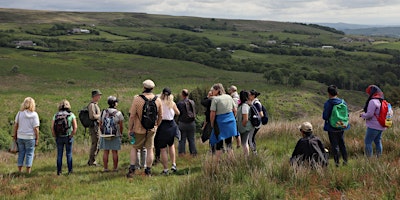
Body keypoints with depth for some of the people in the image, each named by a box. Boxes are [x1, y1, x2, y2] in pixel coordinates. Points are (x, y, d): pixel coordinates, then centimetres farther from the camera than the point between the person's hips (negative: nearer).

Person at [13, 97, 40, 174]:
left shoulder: (19, 113, 1)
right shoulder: (34, 114, -10)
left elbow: (15, 125, 4)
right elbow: (36, 128, -11)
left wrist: (15, 135, 14)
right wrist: (37, 139, -4)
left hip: (20, 137, 4)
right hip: (30, 137, -3)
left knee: (21, 153, 13)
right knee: (29, 154, 5)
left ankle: (19, 171, 17)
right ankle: (28, 172, 6)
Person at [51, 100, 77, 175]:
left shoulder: (56, 115, 1)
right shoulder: (71, 114, -3)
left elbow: (52, 127, -4)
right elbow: (75, 127, -10)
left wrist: (55, 136, 5)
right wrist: (72, 135, -2)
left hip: (59, 138, 1)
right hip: (68, 137, -1)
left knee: (59, 154, 11)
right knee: (69, 154, 9)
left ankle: (59, 171, 14)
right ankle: (70, 170, 12)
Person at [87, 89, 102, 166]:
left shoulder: (95, 104, 18)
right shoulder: (92, 105, -14)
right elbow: (92, 116, -24)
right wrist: (101, 115, -13)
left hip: (96, 127, 10)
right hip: (94, 127, -10)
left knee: (96, 145, 14)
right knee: (95, 144, -6)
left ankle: (92, 161, 21)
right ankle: (92, 162, 1)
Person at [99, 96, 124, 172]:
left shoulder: (103, 112, 2)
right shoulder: (118, 113, -6)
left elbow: (100, 124, 7)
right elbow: (121, 126, -5)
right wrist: (121, 134, 10)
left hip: (105, 135, 2)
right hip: (115, 136, -2)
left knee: (105, 151, 6)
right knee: (115, 152, 3)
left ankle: (105, 168, 7)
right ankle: (115, 168, 7)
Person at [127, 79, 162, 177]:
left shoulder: (137, 99, -14)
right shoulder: (158, 100, -3)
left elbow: (132, 116, -12)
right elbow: (160, 116, 6)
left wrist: (130, 130, -4)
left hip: (139, 129, -2)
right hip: (151, 129, 2)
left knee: (134, 148, 15)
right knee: (150, 149, 10)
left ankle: (132, 168, 8)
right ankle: (148, 171, 15)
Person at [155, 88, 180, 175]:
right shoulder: (172, 104, -1)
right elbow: (178, 113, 14)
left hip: (161, 126, -3)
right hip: (171, 125, 3)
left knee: (163, 149, 4)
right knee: (171, 145, 26)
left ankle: (165, 169, 8)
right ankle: (174, 164, 16)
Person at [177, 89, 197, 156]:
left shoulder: (180, 103, -11)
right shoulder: (192, 102, 0)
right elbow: (194, 112, 10)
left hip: (183, 123, -3)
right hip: (192, 123, 3)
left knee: (182, 139, 4)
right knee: (191, 139, 11)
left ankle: (181, 152, 4)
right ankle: (193, 152, 13)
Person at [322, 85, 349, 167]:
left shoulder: (328, 103, -16)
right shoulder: (343, 102, -1)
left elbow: (325, 117, -16)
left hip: (332, 128, -5)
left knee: (334, 145, 4)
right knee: (342, 143, 18)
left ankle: (337, 162, 7)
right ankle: (345, 160, 21)